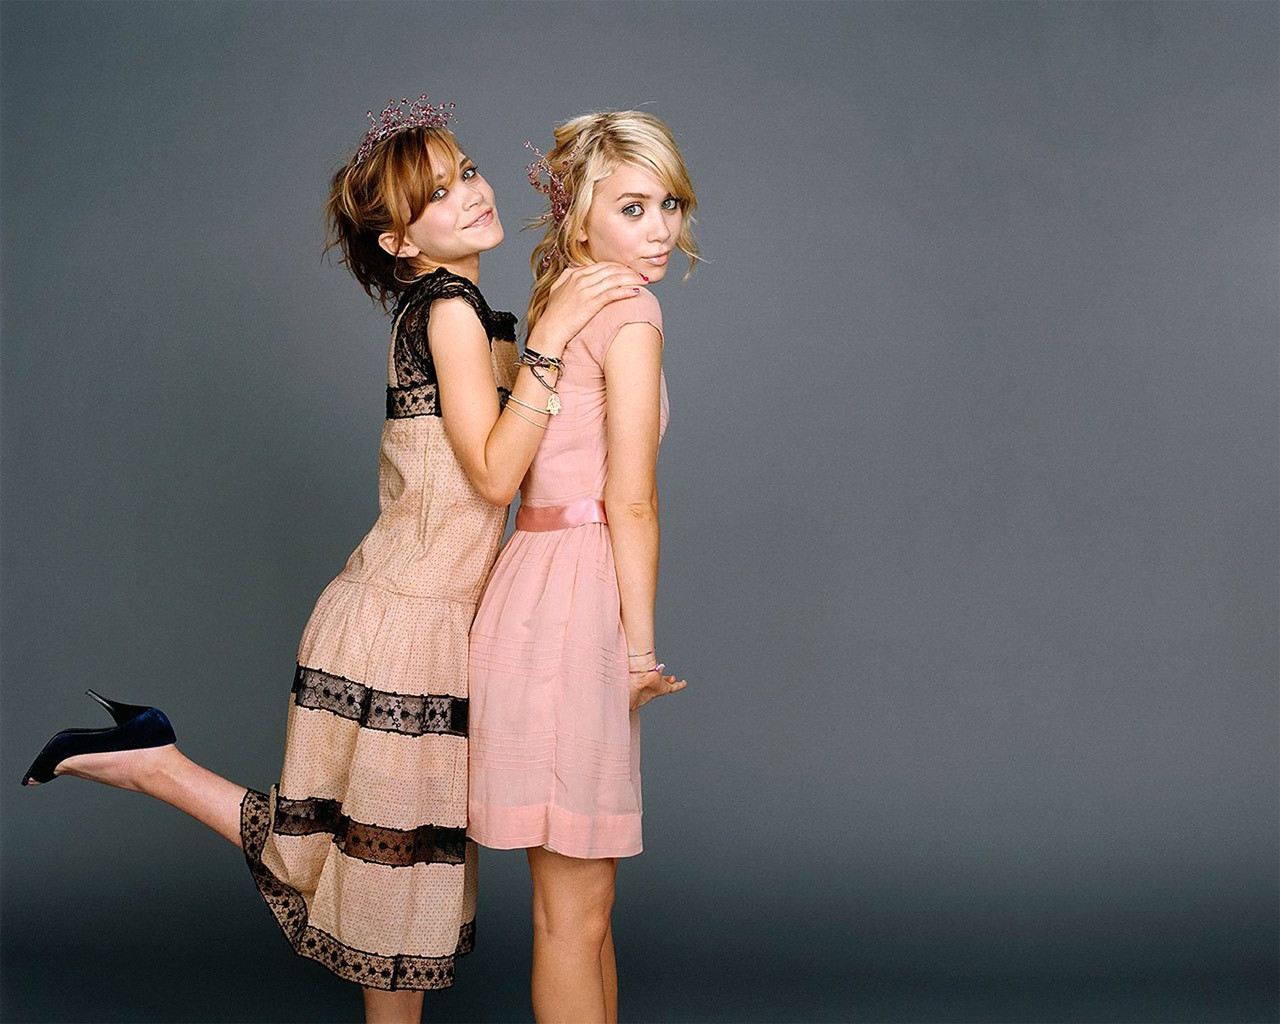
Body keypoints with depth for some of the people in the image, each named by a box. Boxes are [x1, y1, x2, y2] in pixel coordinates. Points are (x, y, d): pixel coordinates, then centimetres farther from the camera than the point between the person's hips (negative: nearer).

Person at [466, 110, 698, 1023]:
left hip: (543, 576, 9)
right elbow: (630, 502, -14)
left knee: (582, 901, 18)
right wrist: (642, 647, -8)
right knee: (574, 913, 1)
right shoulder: (629, 312, -10)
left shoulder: (559, 308, 17)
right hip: (576, 604, -9)